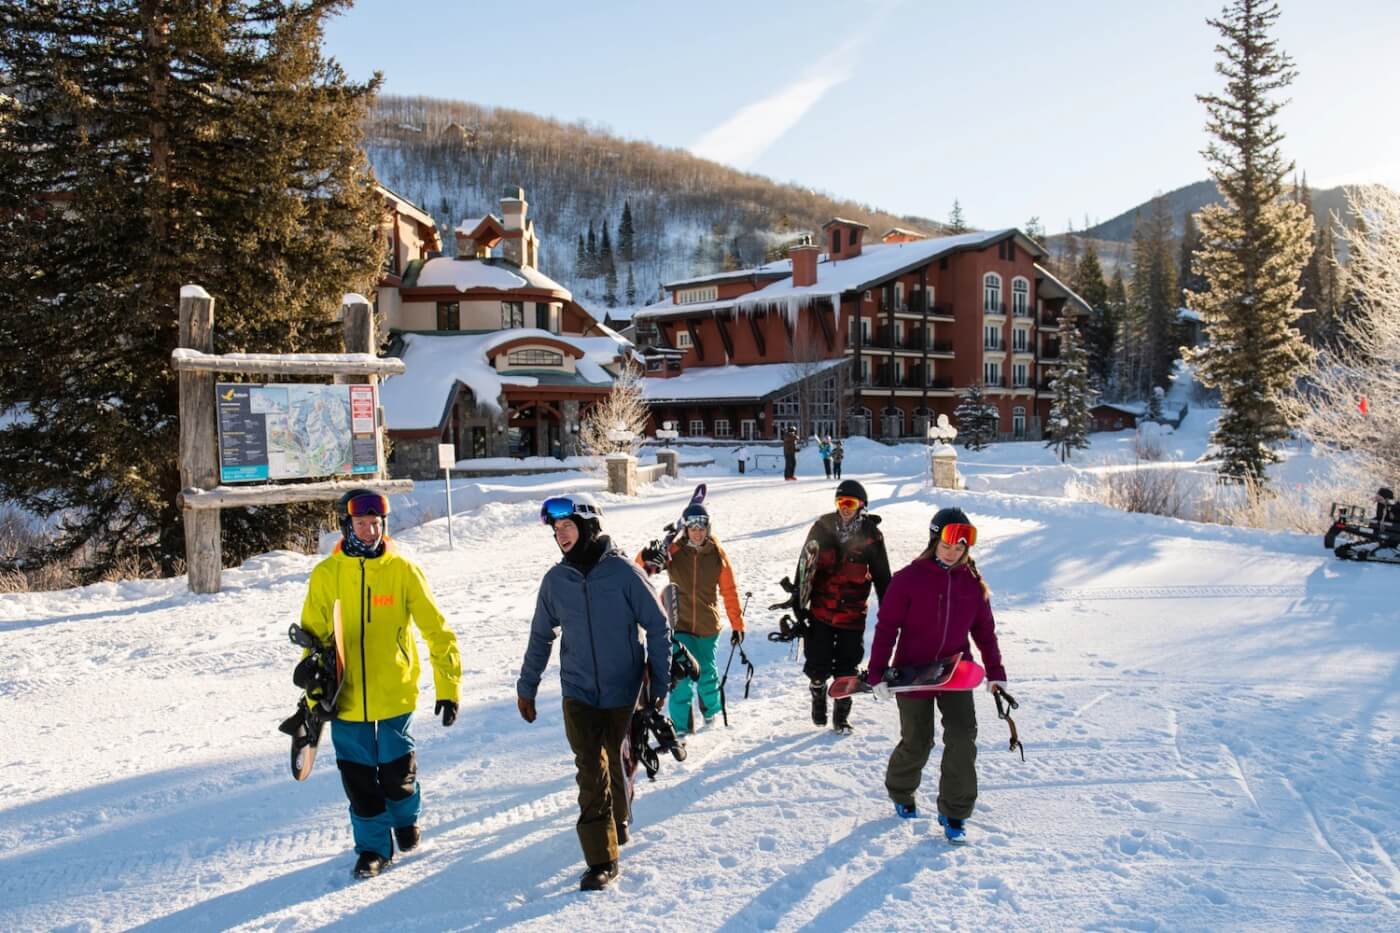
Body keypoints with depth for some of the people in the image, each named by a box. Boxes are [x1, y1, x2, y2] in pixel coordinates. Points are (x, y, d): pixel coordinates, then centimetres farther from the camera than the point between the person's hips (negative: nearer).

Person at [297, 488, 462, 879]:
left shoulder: (403, 570, -7)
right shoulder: (326, 574, -3)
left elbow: (436, 629, -5)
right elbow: (313, 636, 3)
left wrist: (448, 686, -8)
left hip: (395, 695, -1)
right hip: (346, 699, 1)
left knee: (397, 772, 8)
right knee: (358, 777, 8)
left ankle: (406, 817, 40)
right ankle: (373, 846, 29)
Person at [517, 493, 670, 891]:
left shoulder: (623, 572, -13)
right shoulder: (555, 580, -3)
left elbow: (658, 627, -6)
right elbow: (541, 637, 10)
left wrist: (660, 682, -4)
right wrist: (526, 687, 13)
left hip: (622, 689, -1)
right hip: (578, 691, 2)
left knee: (616, 761, 14)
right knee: (591, 770, -7)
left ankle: (618, 821, 42)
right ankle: (601, 860, -1)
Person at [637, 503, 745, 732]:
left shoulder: (717, 554, -4)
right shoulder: (674, 552, -8)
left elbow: (729, 591, 0)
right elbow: (642, 566, -10)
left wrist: (737, 625, 1)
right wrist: (648, 558, -34)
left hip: (708, 625, 1)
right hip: (680, 624, -1)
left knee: (706, 670, 15)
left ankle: (711, 708, 43)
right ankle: (681, 726, 5)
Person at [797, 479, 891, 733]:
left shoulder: (871, 535, -3)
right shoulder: (822, 527, -2)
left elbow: (882, 576, 6)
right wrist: (799, 603, 1)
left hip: (853, 614, 0)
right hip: (821, 611, 0)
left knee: (846, 669, 5)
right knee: (818, 665, 4)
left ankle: (841, 715, 23)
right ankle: (818, 696, 35)